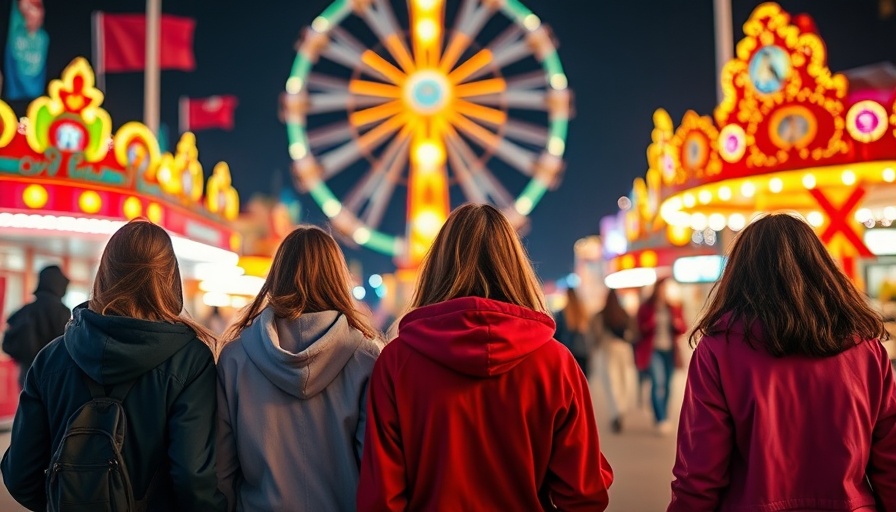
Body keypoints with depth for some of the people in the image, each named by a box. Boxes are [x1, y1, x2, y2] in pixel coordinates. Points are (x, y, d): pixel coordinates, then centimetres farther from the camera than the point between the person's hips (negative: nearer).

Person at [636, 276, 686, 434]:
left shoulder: (674, 308, 11)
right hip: (653, 350, -4)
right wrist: (652, 322, -21)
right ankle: (662, 420, -21)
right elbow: (641, 329, -3)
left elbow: (682, 330, 12)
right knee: (658, 382, -18)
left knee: (666, 385, 8)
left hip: (670, 351, 4)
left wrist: (678, 324, -10)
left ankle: (663, 419, 21)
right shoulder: (646, 308, 1)